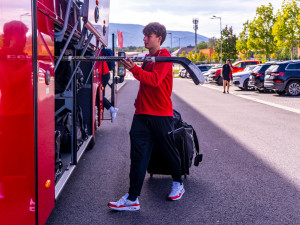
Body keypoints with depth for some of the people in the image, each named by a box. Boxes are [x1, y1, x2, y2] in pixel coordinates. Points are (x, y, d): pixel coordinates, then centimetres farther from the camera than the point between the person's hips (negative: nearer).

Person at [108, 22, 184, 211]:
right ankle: (132, 198, -1)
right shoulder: (147, 58, 17)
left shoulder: (164, 57, -7)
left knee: (169, 151, 10)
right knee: (138, 155, -1)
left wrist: (134, 69, -32)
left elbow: (155, 80, -24)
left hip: (161, 114, -6)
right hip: (142, 114, 7)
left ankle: (178, 184, 33)